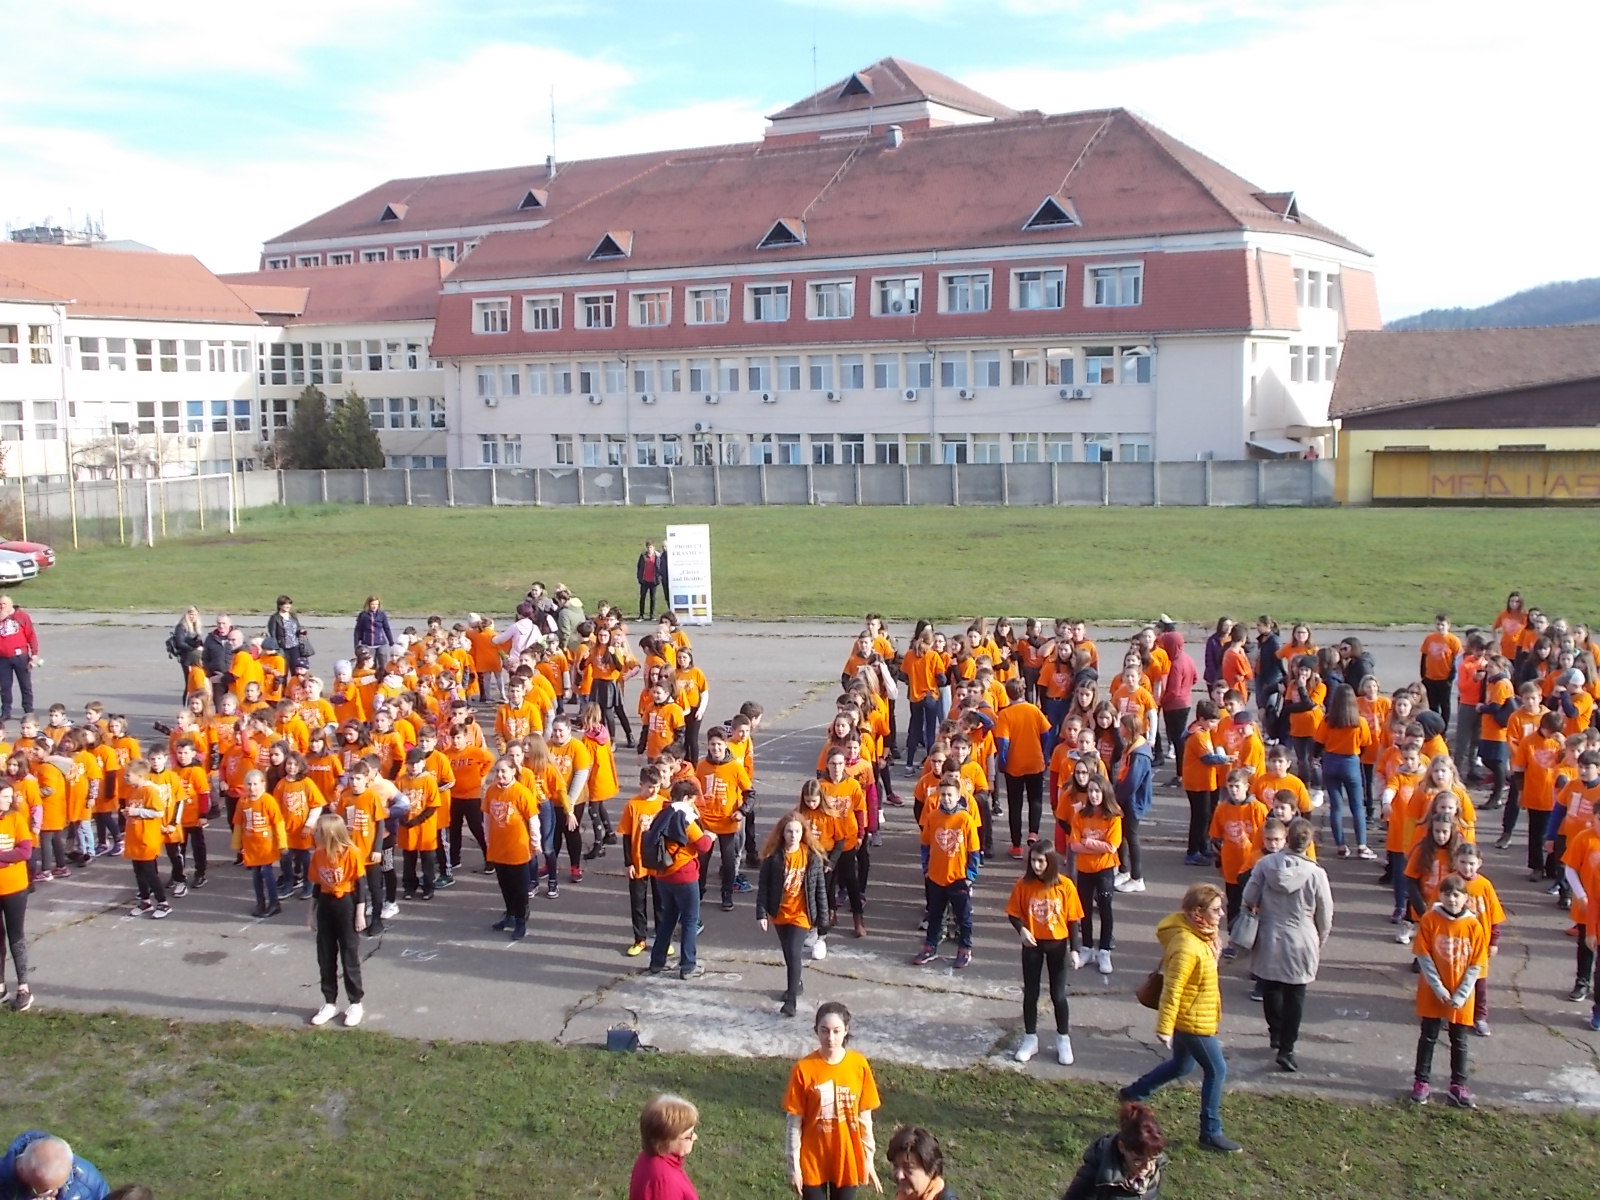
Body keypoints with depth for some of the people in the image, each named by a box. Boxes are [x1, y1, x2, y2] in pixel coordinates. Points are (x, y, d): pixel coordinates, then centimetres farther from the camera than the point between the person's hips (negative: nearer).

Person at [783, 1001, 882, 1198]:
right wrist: (794, 1166, -7)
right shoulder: (804, 1069, -15)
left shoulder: (859, 1065, -9)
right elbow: (794, 1122, -8)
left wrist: (868, 1159, 3)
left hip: (847, 1158, 2)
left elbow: (864, 1117, 0)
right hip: (813, 1159, -2)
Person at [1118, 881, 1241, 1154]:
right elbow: (1172, 990, -27)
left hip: (1190, 1018, 10)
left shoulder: (1200, 935, 1)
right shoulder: (1187, 946, -30)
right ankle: (1211, 1133, 13)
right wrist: (1164, 1028, -23)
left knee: (1180, 1066, 23)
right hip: (1192, 1021, -10)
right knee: (1217, 1071, 1)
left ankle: (1131, 1094, 37)